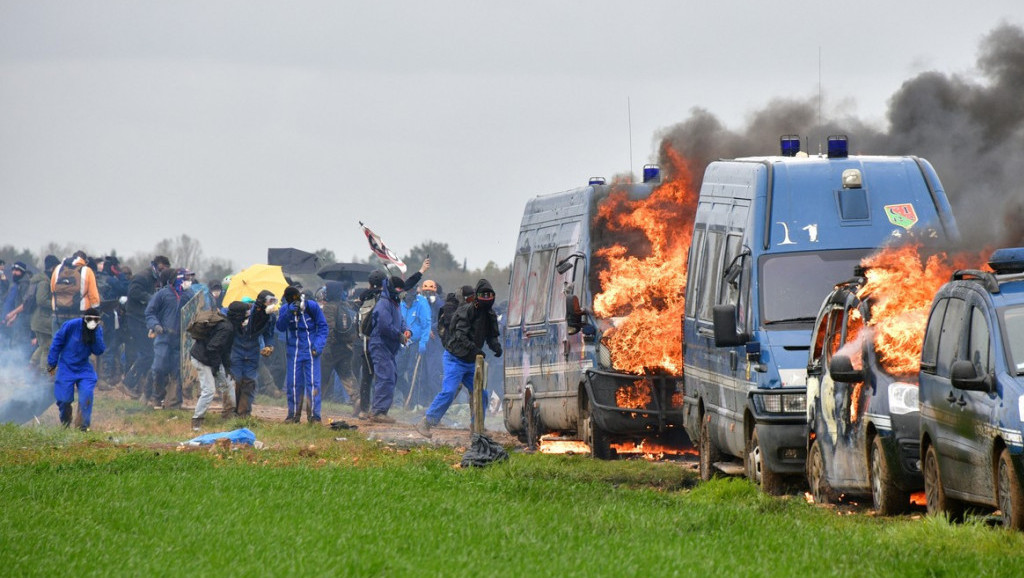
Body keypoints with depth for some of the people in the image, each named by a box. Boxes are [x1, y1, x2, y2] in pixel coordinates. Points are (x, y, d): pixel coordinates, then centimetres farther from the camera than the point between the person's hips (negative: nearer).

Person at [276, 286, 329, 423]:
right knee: (293, 383, 1)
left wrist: (319, 345, -9)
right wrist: (288, 314, -27)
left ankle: (314, 415, -2)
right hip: (294, 351, 2)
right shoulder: (285, 309, 0)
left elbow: (322, 326, 2)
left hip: (311, 350, -2)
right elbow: (280, 327, -13)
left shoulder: (312, 306, -4)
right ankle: (293, 414, 11)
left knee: (313, 383, -6)